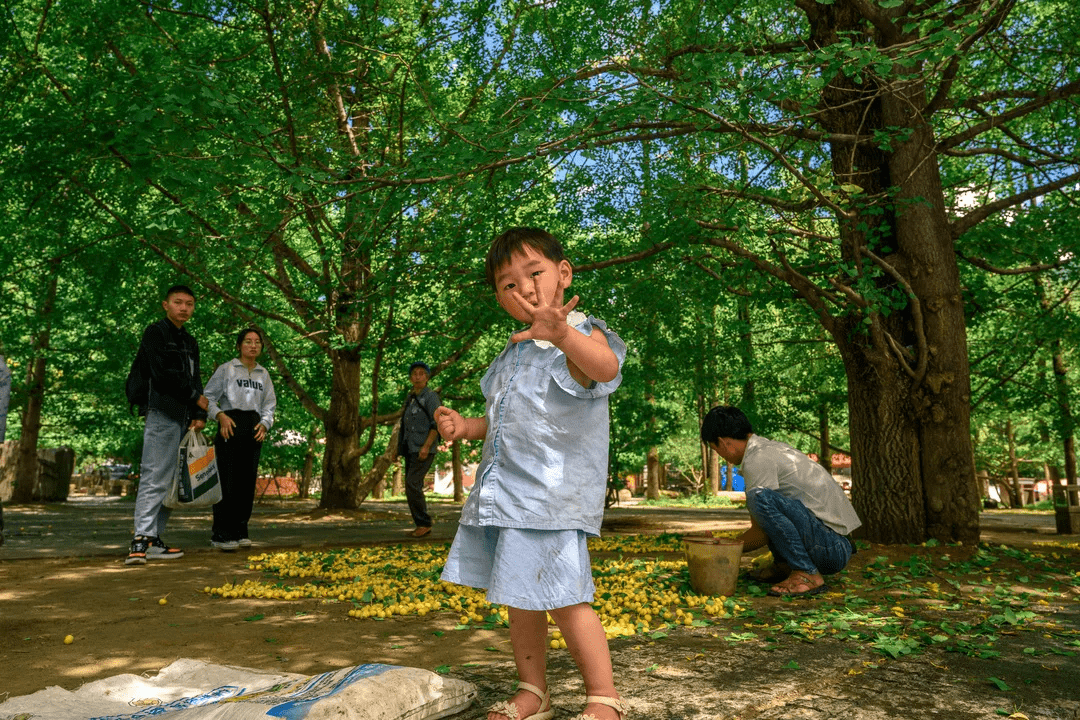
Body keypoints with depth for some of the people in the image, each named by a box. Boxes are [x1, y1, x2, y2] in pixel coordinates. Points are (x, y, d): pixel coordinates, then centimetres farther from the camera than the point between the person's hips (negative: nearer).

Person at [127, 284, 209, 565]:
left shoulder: (190, 342, 23)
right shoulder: (155, 332, 0)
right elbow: (163, 374, -12)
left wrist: (199, 415, 3)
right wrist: (196, 398, -5)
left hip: (184, 417, 8)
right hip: (163, 413, -8)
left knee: (173, 479, 6)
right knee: (155, 477, -11)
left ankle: (153, 538, 10)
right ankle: (141, 540, -11)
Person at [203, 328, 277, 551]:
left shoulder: (263, 374, 17)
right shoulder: (226, 369, 4)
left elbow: (269, 405, 18)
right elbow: (208, 397, 2)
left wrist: (265, 424, 0)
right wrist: (221, 416, -14)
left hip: (254, 431, 5)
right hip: (230, 427, -4)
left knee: (247, 480, 5)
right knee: (227, 480, -10)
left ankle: (240, 531, 14)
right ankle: (221, 534, -4)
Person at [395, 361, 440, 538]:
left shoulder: (431, 397, -6)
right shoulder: (410, 398, 16)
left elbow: (437, 423, -14)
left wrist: (426, 446, -22)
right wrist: (398, 447, 17)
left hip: (424, 451, -8)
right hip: (411, 450, 8)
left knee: (412, 485, -17)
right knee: (412, 488, 6)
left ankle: (424, 523, -7)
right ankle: (421, 525, 14)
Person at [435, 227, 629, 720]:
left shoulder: (580, 335, -7)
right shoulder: (513, 354, 17)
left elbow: (605, 366, -33)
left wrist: (562, 333, -53)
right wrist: (466, 427, 9)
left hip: (554, 490, -8)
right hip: (504, 490, 8)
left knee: (562, 598, -7)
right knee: (520, 599, 15)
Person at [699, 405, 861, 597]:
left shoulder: (757, 461, -17)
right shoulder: (772, 447, 13)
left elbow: (760, 535, -13)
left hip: (833, 550, -10)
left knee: (760, 497, -28)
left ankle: (808, 575, -16)